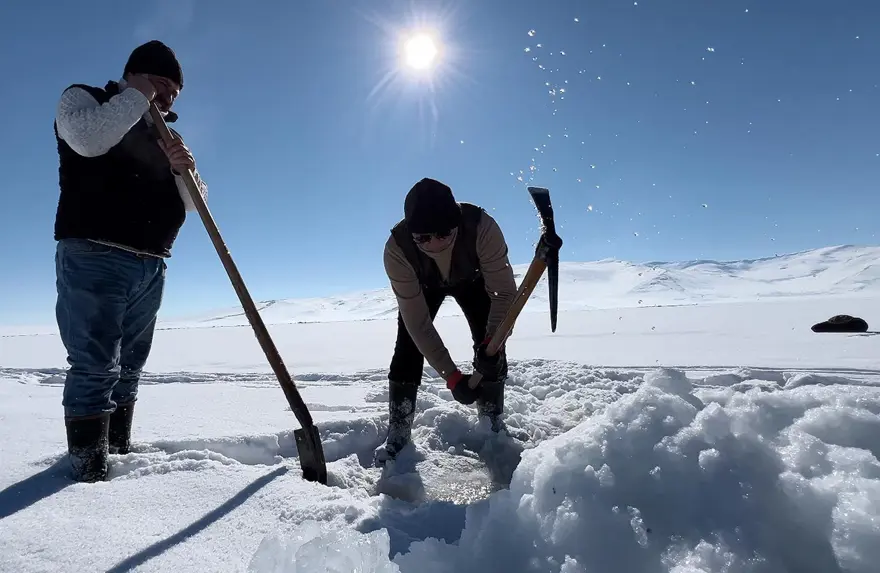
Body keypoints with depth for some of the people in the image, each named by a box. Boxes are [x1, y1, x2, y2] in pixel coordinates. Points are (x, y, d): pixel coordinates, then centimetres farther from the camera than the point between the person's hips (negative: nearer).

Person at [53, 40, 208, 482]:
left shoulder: (162, 135, 23)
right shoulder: (82, 98, 8)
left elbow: (193, 202, 14)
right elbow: (88, 139, -17)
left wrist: (184, 169, -7)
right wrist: (139, 96, -6)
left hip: (150, 267, 6)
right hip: (94, 257, -6)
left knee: (128, 369, 11)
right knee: (95, 368, -10)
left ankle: (119, 455, 21)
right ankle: (89, 473, -3)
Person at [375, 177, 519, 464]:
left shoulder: (482, 227, -43)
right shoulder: (397, 248, -40)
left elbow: (504, 292, -36)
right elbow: (416, 321, -36)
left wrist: (492, 340, -52)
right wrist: (451, 375, -40)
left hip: (471, 279, 0)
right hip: (422, 285, 0)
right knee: (408, 349, -12)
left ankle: (492, 424, 13)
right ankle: (397, 435, 4)